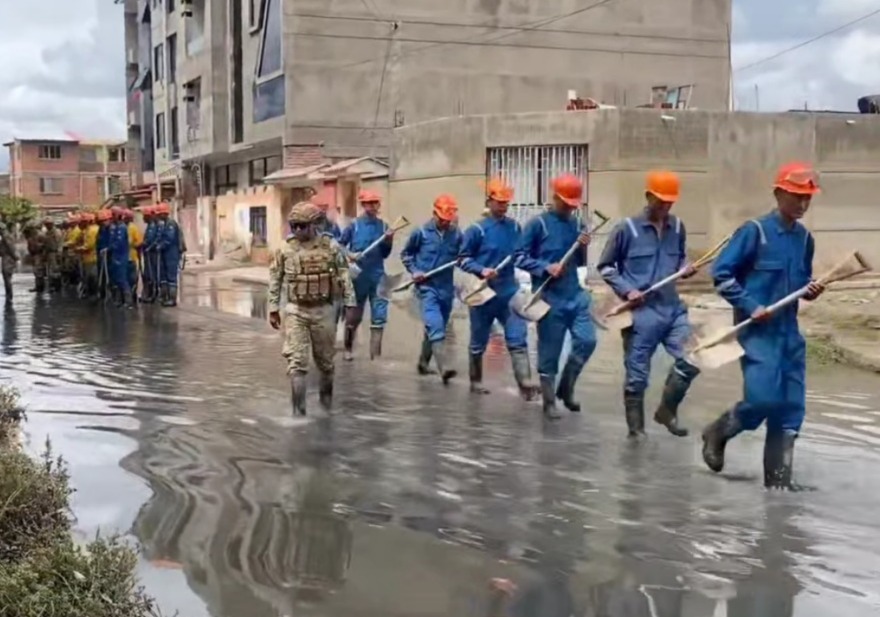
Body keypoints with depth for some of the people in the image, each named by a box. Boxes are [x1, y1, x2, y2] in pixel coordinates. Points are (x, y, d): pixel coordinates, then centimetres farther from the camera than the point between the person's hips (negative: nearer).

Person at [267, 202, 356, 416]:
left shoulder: (331, 247, -6)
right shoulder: (285, 250, -2)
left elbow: (345, 276, -2)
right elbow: (275, 280, 6)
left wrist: (350, 305, -3)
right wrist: (273, 309, 6)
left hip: (323, 310, 0)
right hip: (295, 311, 0)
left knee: (325, 359, 14)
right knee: (296, 362, -7)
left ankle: (326, 395, 39)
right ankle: (298, 409, -4)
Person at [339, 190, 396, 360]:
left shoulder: (383, 226, 3)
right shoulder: (354, 225, -4)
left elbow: (385, 254, 8)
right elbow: (340, 245, 1)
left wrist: (389, 242, -10)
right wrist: (349, 254, -16)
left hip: (378, 276, 2)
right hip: (358, 276, -2)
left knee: (379, 316, -3)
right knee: (354, 315, 11)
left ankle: (376, 354, 3)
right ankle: (348, 348, 30)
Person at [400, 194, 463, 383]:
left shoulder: (456, 235, -1)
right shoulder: (421, 233, -4)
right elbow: (405, 254, 8)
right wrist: (414, 271, -6)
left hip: (446, 289, 4)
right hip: (427, 287, -3)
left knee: (435, 329, 16)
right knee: (436, 327, -17)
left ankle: (423, 363, 34)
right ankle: (443, 368, -25)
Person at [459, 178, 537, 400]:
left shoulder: (515, 227, 5)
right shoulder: (477, 230, -8)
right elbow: (464, 259, -6)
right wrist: (481, 270, -21)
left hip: (510, 293, 3)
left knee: (518, 338, -9)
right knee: (479, 342, 10)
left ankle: (525, 384, -15)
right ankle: (476, 382, 26)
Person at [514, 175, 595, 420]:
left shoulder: (576, 225, 10)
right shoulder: (537, 224, -5)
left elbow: (580, 263, 16)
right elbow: (520, 258, -7)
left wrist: (583, 247, -4)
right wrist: (546, 268, -19)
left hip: (575, 294, 5)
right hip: (549, 298, -5)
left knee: (587, 341, -3)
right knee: (549, 352, 1)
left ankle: (566, 388, 17)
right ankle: (549, 402, 13)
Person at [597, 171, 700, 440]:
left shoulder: (677, 227, 6)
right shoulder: (627, 228, -7)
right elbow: (605, 266, 0)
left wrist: (685, 267, -3)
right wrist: (626, 290, -12)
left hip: (673, 308, 4)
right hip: (641, 311, -4)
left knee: (691, 361, -6)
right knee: (637, 375, 3)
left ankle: (666, 410, 16)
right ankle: (636, 428, 19)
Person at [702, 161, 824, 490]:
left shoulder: (805, 238, 9)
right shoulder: (754, 231, -10)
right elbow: (721, 272, -10)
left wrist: (811, 291, -2)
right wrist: (750, 306, -16)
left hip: (789, 332, 6)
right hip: (757, 330, -6)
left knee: (791, 407, 4)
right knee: (763, 398, -15)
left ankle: (778, 478, 12)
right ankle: (717, 434, 13)